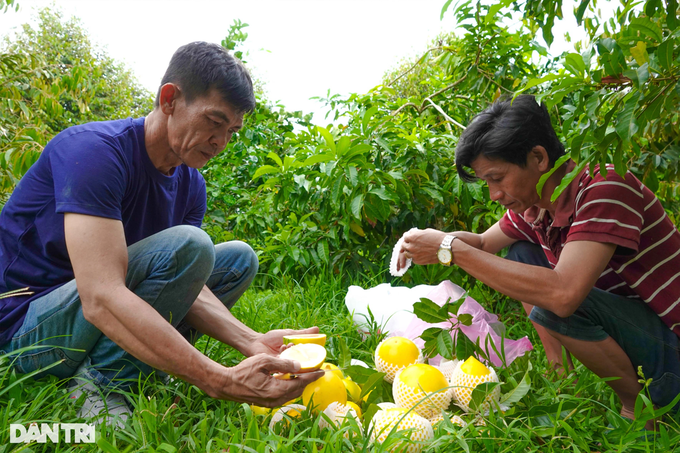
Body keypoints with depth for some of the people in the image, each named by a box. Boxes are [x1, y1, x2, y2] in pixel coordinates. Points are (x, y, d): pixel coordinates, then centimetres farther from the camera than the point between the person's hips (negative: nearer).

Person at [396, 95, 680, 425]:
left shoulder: (605, 188, -27)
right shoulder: (534, 204, -3)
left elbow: (563, 294, -40)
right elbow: (483, 242, 14)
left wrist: (451, 250, -34)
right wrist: (431, 239, -9)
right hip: (624, 321, 8)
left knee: (551, 306, -30)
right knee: (520, 257, 5)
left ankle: (638, 408, -4)